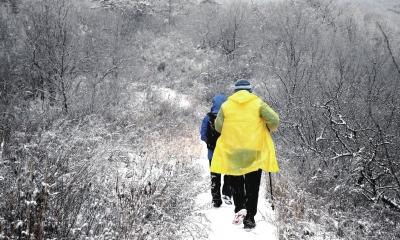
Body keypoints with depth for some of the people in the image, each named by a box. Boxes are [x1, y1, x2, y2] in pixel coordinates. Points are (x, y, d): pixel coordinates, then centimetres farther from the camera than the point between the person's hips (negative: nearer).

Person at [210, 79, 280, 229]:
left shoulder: (226, 105, 3)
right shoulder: (258, 103, 0)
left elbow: (218, 126, 3)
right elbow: (274, 119, -9)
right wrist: (270, 129, 11)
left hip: (232, 151, 1)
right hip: (254, 151, 0)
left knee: (236, 182, 17)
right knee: (252, 186, 10)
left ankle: (240, 207, -4)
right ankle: (249, 217, 8)